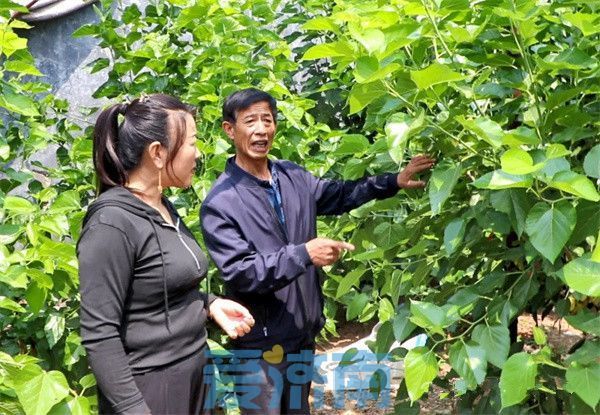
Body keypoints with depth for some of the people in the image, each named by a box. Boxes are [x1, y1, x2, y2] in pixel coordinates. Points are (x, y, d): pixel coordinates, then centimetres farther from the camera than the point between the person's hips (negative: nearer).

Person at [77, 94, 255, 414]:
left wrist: (209, 304, 2)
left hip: (193, 372, 9)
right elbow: (99, 335, -21)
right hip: (150, 388, -8)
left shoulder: (164, 208, 7)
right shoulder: (112, 223, -20)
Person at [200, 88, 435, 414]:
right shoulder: (220, 202, -16)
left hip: (304, 330, 7)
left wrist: (394, 182, 12)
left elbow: (338, 195, 20)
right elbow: (240, 273, -23)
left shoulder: (293, 176, 4)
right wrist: (303, 254, -31)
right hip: (260, 341, -6)